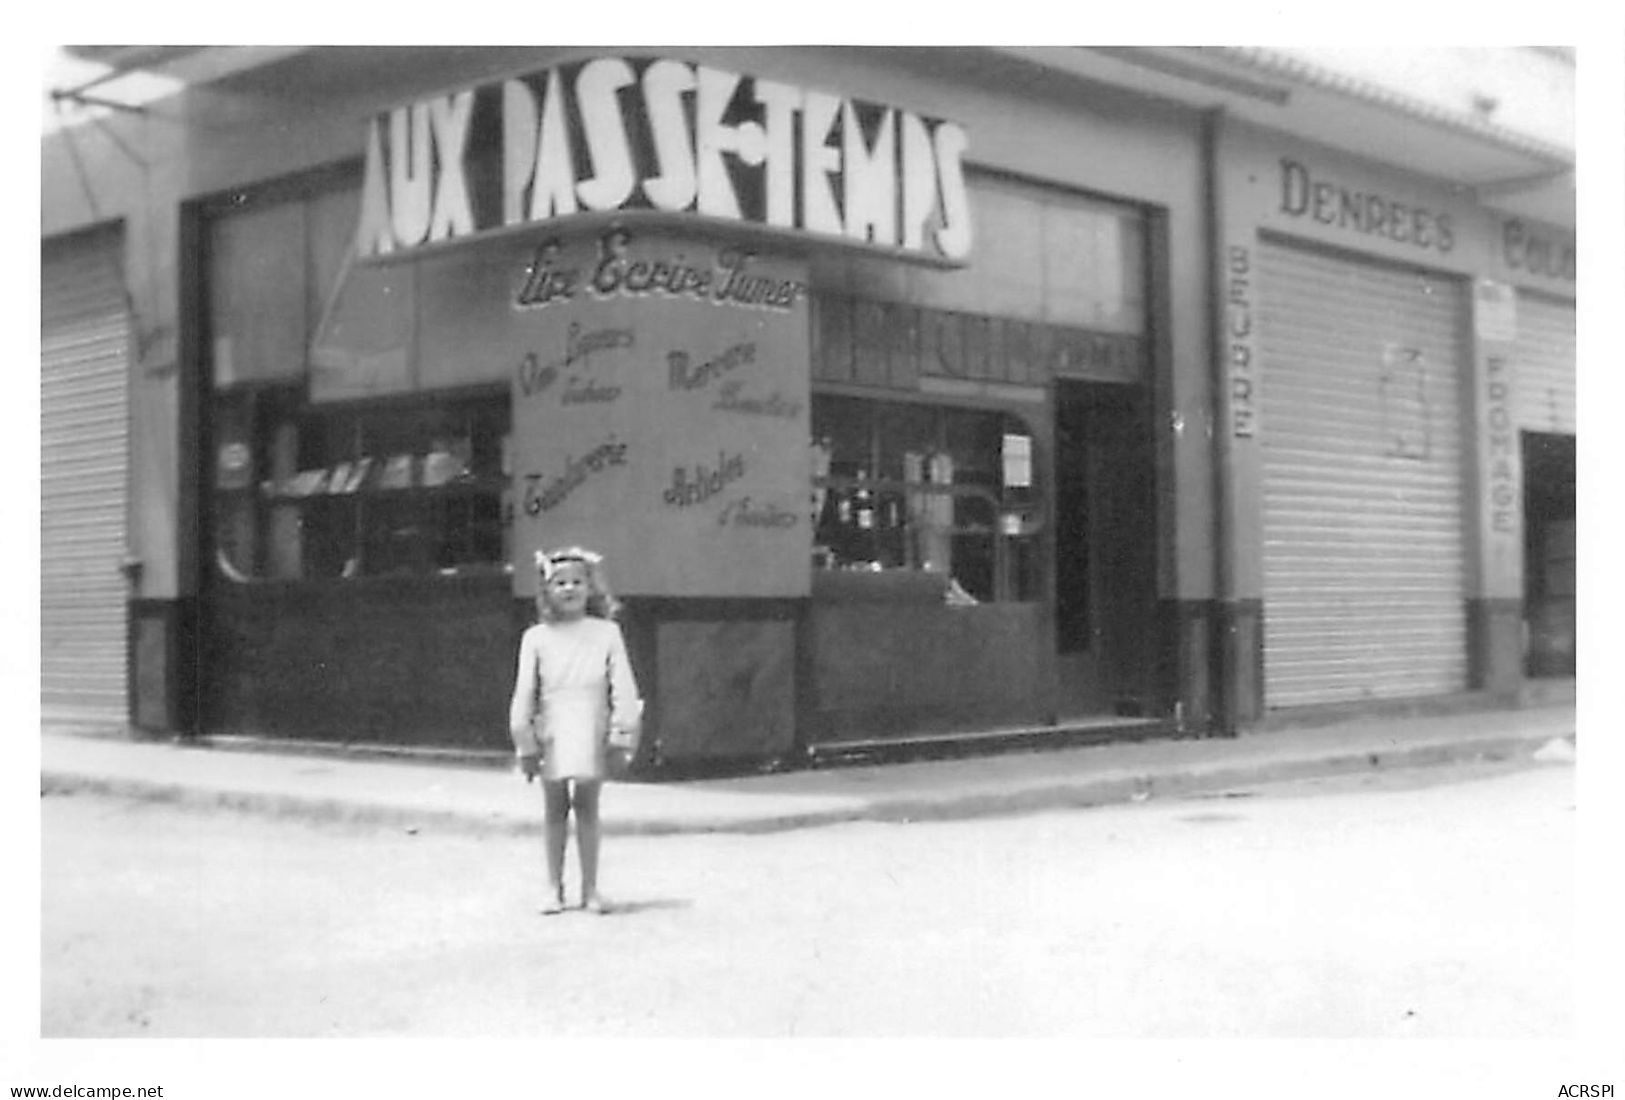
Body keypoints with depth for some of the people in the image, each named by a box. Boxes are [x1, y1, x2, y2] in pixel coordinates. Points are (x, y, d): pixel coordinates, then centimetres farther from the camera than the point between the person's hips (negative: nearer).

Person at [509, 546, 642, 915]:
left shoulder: (606, 633, 1)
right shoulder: (536, 638, 2)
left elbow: (622, 686, -1)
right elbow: (524, 693, 2)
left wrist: (622, 732, -7)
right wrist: (525, 743, 0)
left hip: (591, 733, -1)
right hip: (552, 735, 1)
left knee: (587, 809, 3)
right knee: (555, 811, 8)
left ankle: (590, 889, 11)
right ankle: (554, 888, 17)